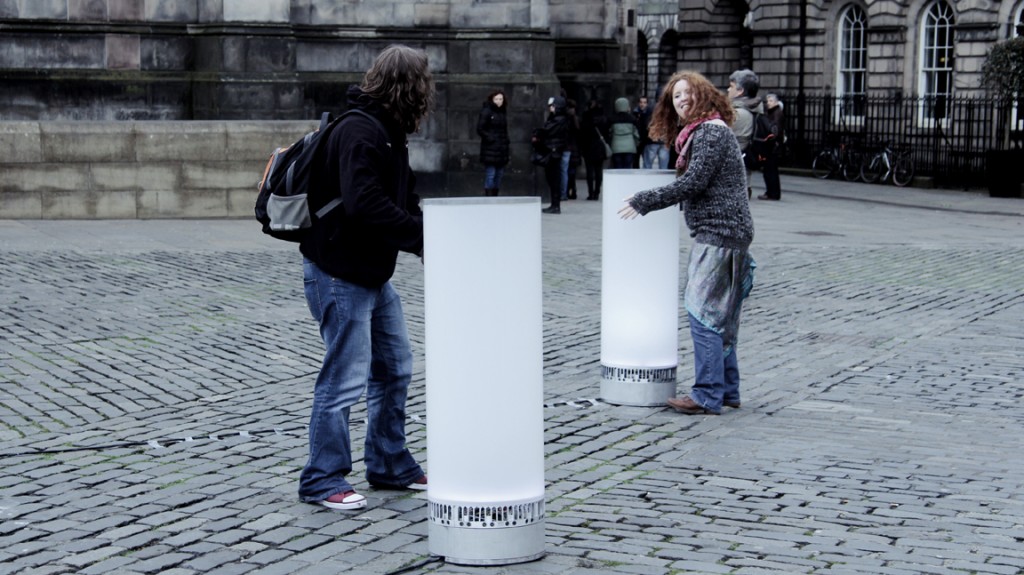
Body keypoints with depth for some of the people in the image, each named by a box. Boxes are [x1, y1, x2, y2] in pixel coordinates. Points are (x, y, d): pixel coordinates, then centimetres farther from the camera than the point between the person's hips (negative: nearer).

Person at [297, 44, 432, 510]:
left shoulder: (388, 134, 12)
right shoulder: (359, 132, -21)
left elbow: (403, 200, 16)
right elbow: (366, 205, -32)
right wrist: (425, 236, -27)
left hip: (374, 273, 11)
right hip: (340, 274, -11)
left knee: (395, 368, 17)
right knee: (345, 377, -4)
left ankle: (390, 466, 30)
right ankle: (323, 481, 7)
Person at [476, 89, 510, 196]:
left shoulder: (503, 113, 16)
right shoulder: (486, 112, -6)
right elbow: (480, 129, -9)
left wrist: (506, 141, 10)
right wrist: (490, 138, -15)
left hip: (501, 151, 7)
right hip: (490, 150, -7)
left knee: (499, 176, 8)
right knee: (490, 176, -11)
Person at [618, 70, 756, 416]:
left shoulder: (712, 131, -12)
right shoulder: (699, 134, 20)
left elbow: (693, 182, -19)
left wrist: (644, 202, -15)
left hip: (719, 233, -11)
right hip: (716, 235, 11)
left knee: (703, 312, -10)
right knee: (719, 316, 13)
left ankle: (708, 396, -9)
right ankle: (727, 391, 19)